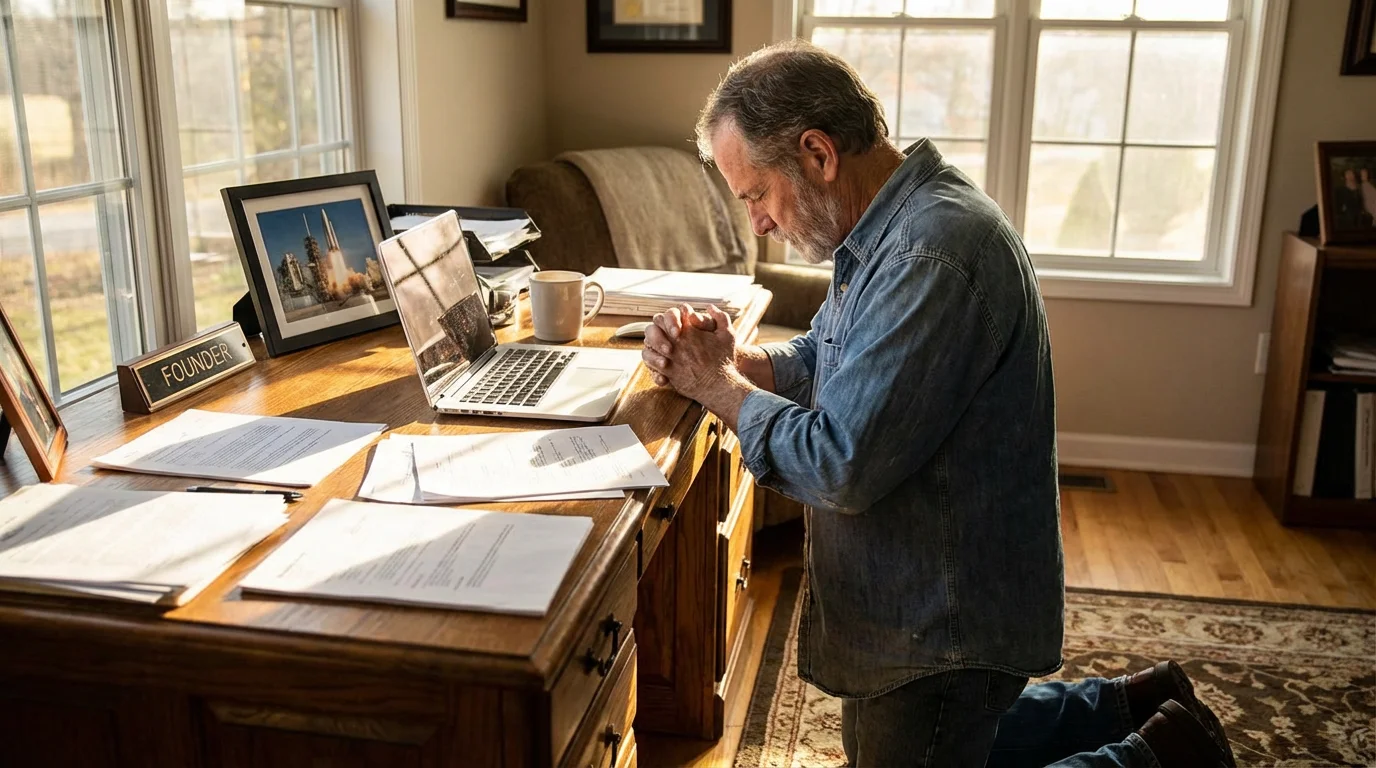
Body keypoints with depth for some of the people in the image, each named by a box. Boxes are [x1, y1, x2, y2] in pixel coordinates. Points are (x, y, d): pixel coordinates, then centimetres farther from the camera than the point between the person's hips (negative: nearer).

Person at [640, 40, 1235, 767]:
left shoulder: (932, 255, -32)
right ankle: (1133, 707, 33)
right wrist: (732, 358, -8)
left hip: (949, 620, -10)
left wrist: (720, 388, -18)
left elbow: (840, 467, -33)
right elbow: (825, 357, 12)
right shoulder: (892, 225, 1)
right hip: (922, 591, 10)